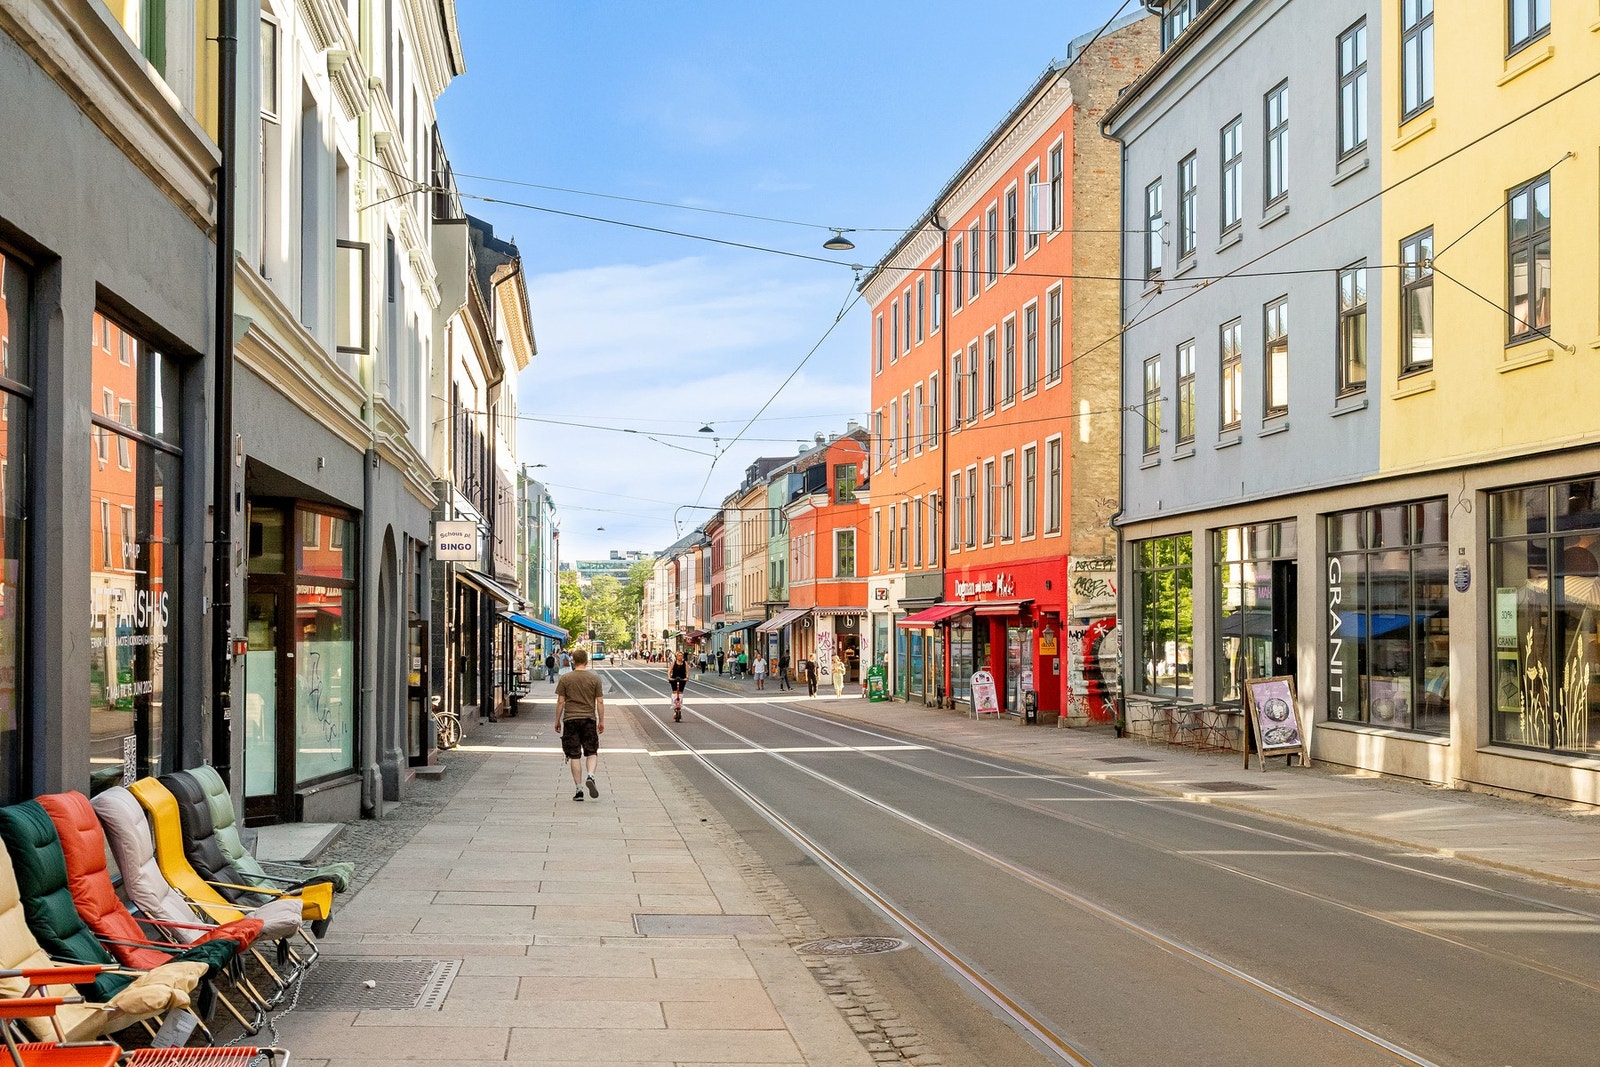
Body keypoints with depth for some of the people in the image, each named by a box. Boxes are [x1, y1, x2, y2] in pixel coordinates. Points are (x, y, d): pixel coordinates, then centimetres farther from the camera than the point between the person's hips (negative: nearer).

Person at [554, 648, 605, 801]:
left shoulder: (565, 678, -1)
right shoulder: (595, 678, 1)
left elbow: (560, 702, -1)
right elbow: (600, 702, 1)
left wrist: (557, 721, 8)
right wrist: (601, 721, 9)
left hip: (570, 720, 0)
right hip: (589, 719, 0)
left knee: (574, 755, 3)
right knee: (592, 752, 10)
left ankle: (579, 789, 2)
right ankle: (590, 776, -16)